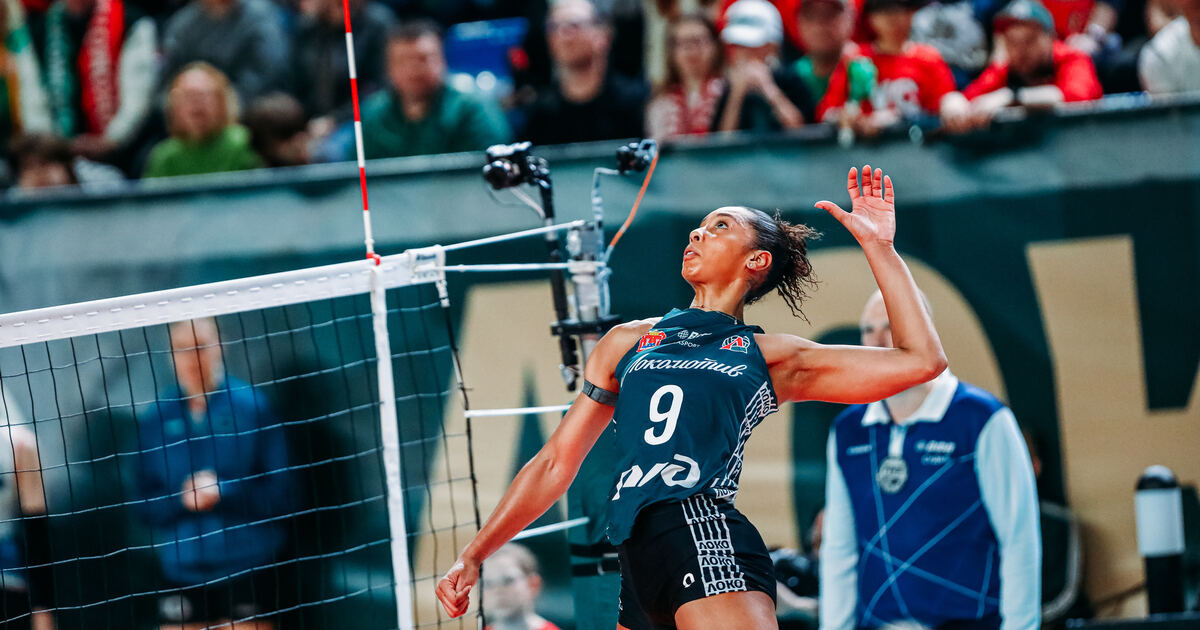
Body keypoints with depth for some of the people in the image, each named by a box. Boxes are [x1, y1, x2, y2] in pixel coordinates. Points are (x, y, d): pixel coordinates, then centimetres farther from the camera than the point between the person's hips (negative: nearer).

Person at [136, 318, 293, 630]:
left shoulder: (250, 404, -2)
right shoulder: (154, 417, 4)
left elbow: (279, 494, -4)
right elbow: (146, 504, 4)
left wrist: (223, 493, -17)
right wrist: (180, 500, -14)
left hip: (247, 569, -2)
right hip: (181, 571, 2)